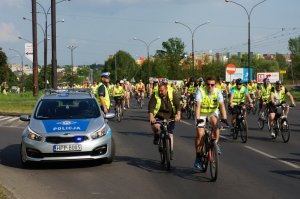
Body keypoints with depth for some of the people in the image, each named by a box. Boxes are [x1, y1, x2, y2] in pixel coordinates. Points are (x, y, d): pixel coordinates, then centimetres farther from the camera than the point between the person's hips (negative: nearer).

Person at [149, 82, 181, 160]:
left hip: (169, 117, 1)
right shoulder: (155, 96, -14)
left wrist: (178, 115, -29)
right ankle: (157, 136, 4)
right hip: (158, 116, -1)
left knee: (170, 134, 2)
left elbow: (178, 105, -13)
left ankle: (171, 151, 16)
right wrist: (151, 116, -36)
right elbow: (151, 107, -21)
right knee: (156, 126, -31)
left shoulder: (173, 95, -11)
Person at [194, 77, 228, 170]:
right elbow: (198, 105, -32)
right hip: (202, 114, -1)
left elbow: (222, 105, -26)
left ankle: (216, 144, -12)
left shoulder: (218, 92, -17)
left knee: (215, 123, -32)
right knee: (200, 134, -12)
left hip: (213, 113, 1)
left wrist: (224, 118, -39)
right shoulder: (200, 91, -23)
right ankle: (198, 158, -2)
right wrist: (198, 118, -45)